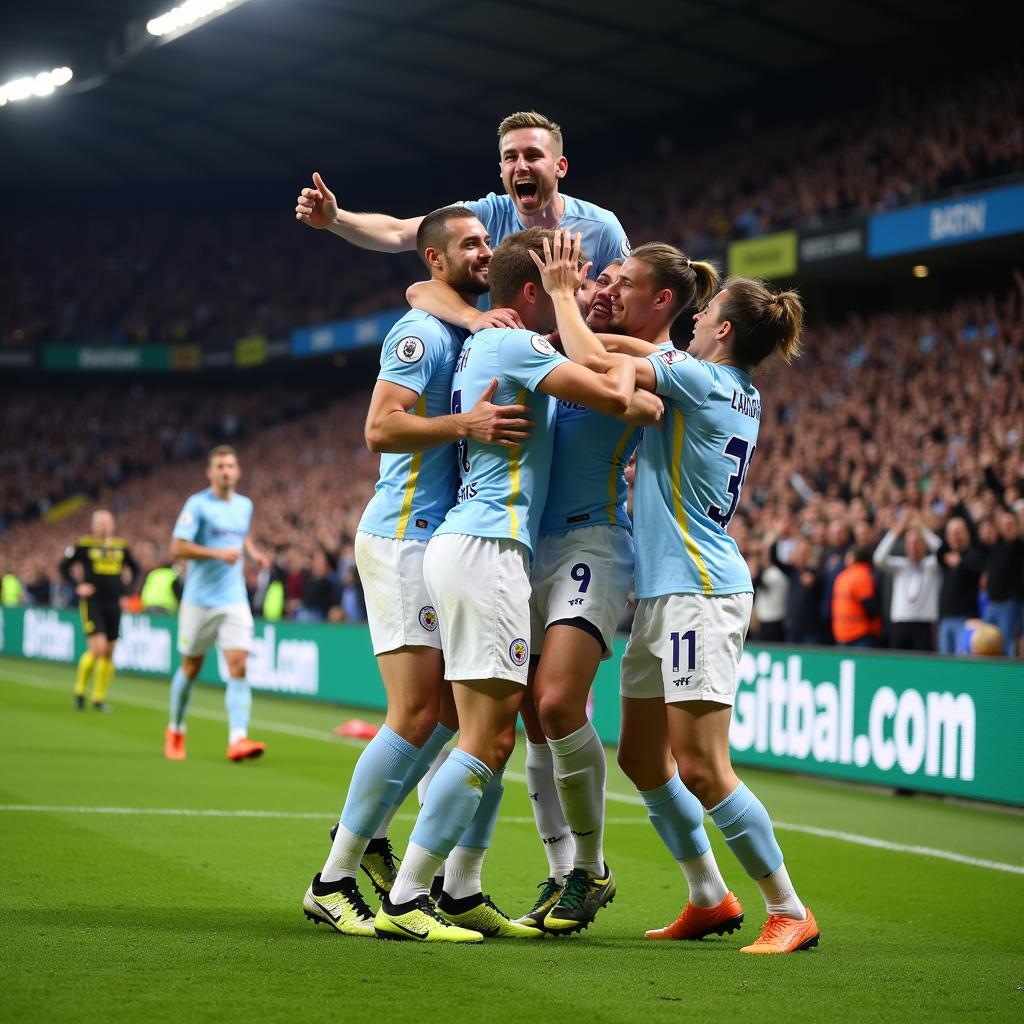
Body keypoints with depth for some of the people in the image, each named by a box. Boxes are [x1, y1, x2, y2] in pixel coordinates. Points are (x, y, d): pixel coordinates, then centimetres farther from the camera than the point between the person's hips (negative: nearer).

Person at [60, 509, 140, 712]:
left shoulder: (121, 546, 9)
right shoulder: (83, 544, -3)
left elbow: (135, 569, 22)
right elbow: (64, 567, 5)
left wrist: (127, 589, 10)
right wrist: (77, 586, -7)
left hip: (113, 604, 5)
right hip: (92, 603, -5)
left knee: (109, 653, 5)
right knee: (98, 649, -15)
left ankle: (99, 698, 16)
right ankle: (80, 690, 8)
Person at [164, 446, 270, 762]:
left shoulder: (245, 506, 10)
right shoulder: (197, 504, -7)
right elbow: (177, 547, -13)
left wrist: (254, 553, 8)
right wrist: (218, 553, -21)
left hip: (234, 600, 3)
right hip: (199, 600, -3)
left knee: (238, 666, -12)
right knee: (191, 668, 8)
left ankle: (238, 739, -19)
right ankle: (175, 731, 29)